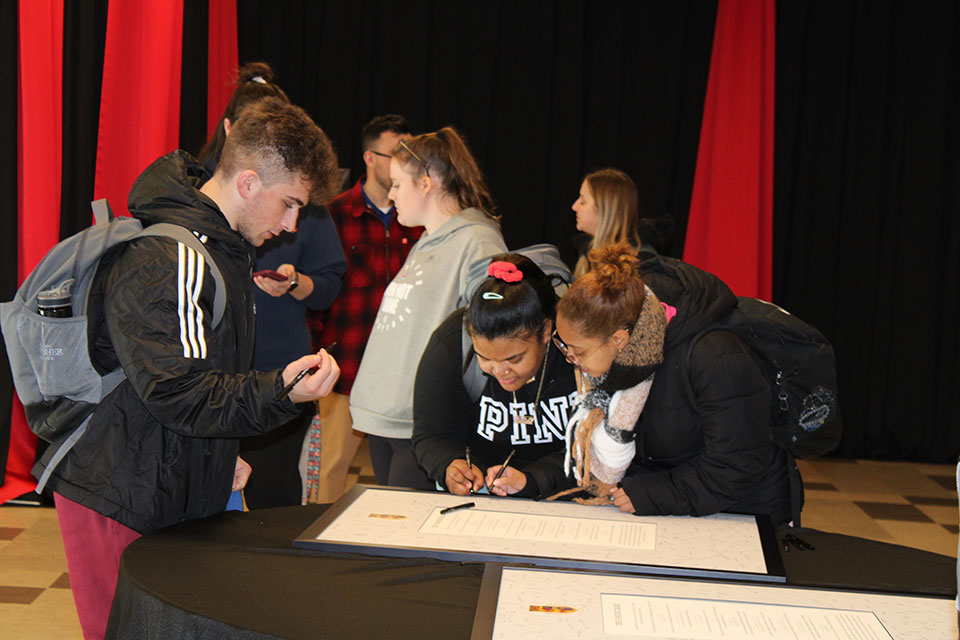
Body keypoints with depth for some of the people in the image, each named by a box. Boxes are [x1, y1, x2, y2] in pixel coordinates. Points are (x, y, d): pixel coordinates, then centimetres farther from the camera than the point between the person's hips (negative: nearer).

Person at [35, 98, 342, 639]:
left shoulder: (221, 245, 14)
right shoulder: (164, 259, -21)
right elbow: (175, 392, -26)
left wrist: (220, 456, 20)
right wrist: (279, 392, -36)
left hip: (178, 488, 9)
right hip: (120, 501, -9)